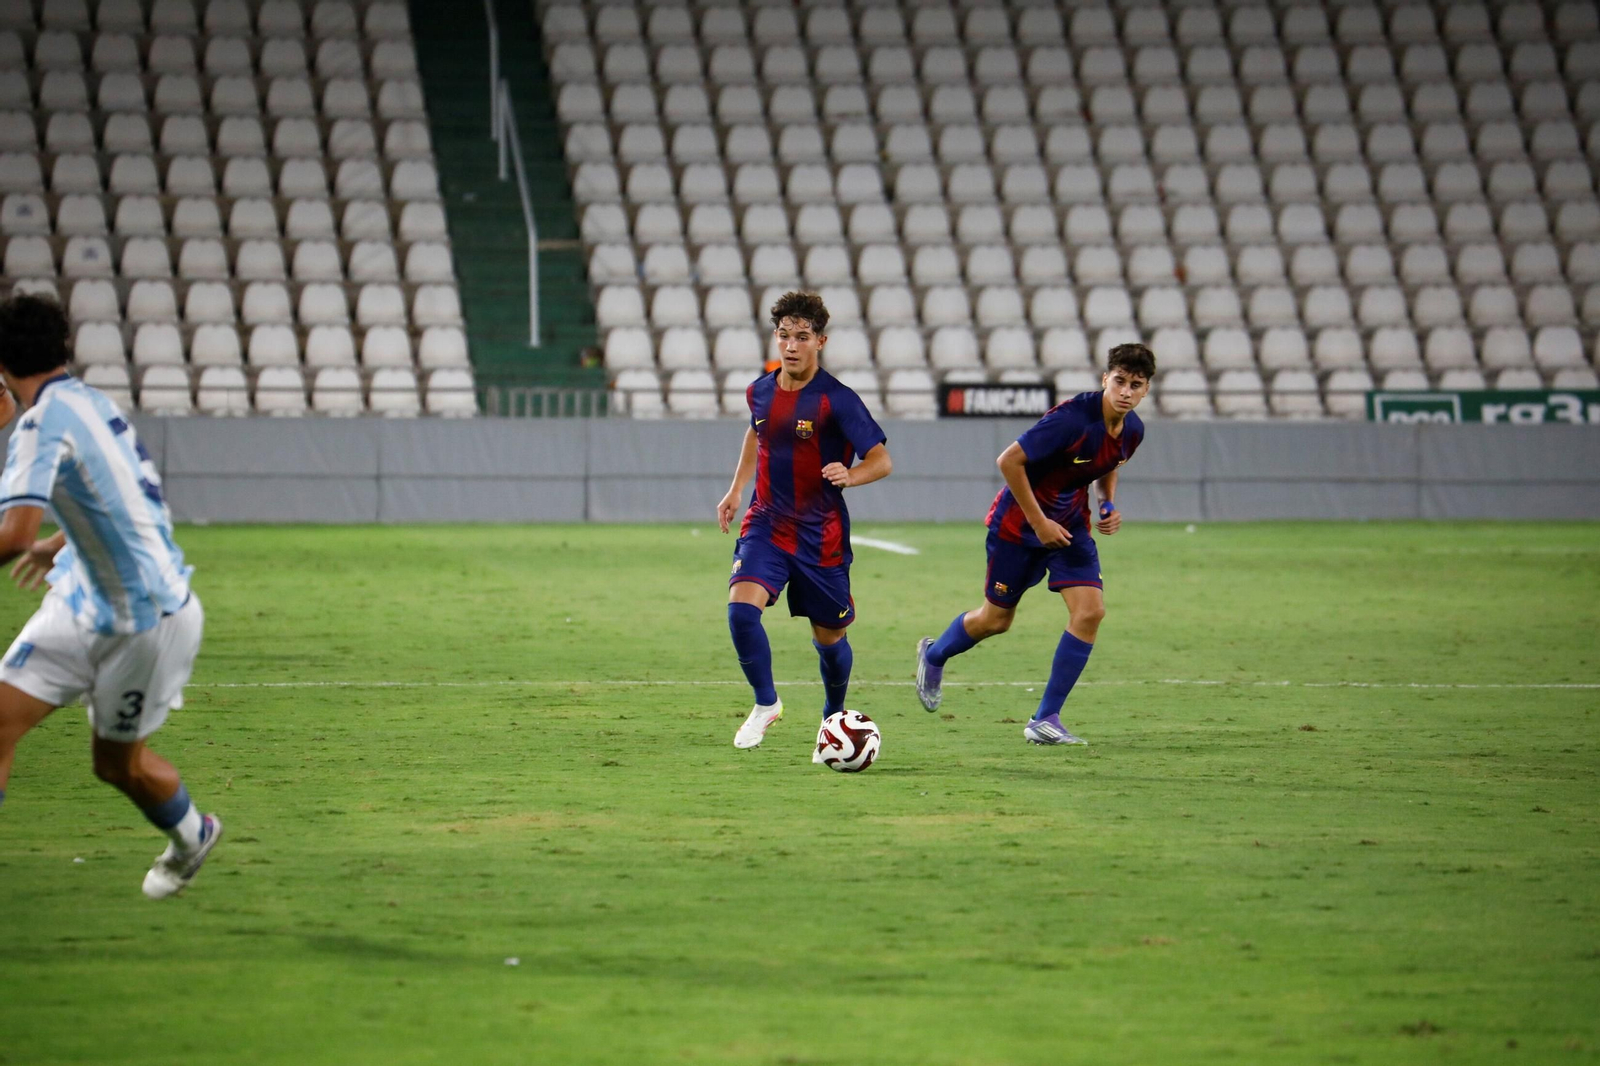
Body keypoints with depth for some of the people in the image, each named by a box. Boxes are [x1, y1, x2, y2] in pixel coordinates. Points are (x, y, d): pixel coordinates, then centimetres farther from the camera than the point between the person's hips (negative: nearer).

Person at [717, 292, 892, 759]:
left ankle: (833, 719, 36)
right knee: (741, 607, -21)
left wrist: (849, 475, -33)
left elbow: (882, 461, -13)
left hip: (821, 537, -3)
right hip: (766, 526, 3)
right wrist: (736, 489, 19)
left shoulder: (837, 400, -14)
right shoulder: (760, 391, 2)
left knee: (829, 637, 9)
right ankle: (766, 704, -1)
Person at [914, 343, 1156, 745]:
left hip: (1070, 524, 6)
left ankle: (1046, 720, -5)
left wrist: (1110, 505, -1)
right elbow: (1009, 461, -26)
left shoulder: (1132, 431, -5)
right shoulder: (1072, 418, -29)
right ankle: (933, 656, 42)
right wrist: (1039, 522, -22)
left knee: (1090, 610, -12)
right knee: (996, 619, 8)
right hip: (1018, 521, -6)